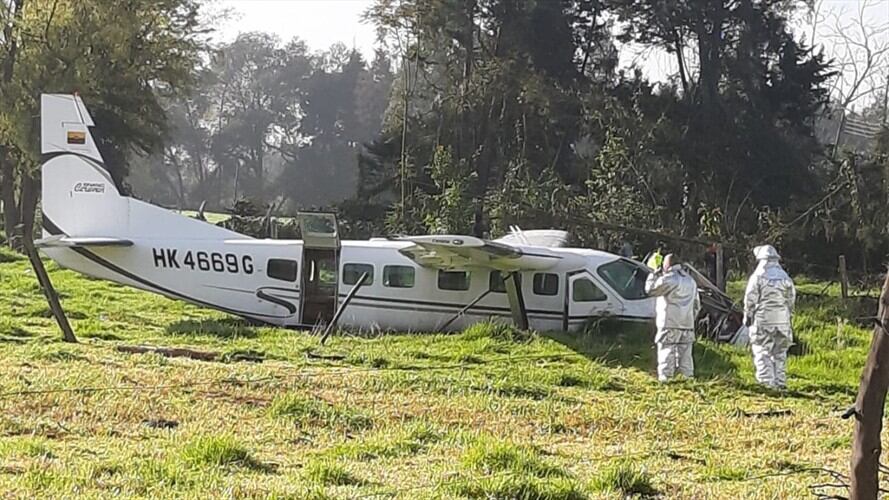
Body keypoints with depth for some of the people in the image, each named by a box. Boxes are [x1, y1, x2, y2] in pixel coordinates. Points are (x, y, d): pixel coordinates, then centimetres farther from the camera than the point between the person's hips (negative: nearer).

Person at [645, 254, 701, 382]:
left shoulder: (669, 279, -10)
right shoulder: (691, 281, 17)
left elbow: (650, 289, -7)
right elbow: (697, 305, 21)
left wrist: (654, 275, 6)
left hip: (669, 324, -7)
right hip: (687, 326, 7)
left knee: (666, 354, -6)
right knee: (685, 354, 10)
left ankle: (665, 379, -10)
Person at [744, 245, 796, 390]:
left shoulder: (757, 277, -6)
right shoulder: (785, 277, 7)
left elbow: (750, 300, -5)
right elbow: (791, 299, 11)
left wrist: (747, 317, 6)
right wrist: (788, 315, 22)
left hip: (762, 319, -4)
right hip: (782, 320, 4)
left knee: (762, 353, -2)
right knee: (780, 353, 12)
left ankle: (766, 382, -13)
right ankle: (780, 383, 13)